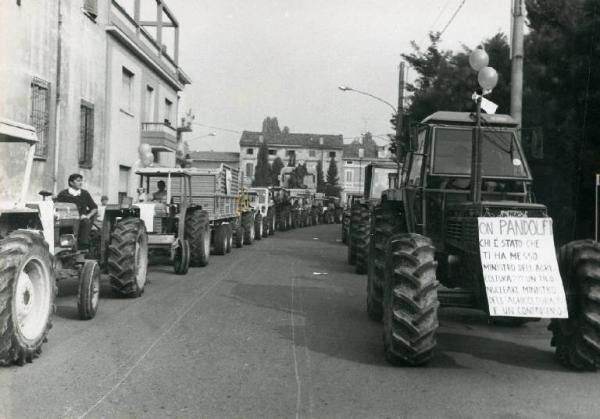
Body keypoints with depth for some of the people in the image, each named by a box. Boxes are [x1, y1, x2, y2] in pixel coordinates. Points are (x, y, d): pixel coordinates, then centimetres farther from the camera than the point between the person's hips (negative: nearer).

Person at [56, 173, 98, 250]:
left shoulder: (85, 194, 12)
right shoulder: (63, 194, 6)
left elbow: (95, 208, 15)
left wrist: (88, 216, -4)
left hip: (81, 219, 2)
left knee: (87, 222, -31)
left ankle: (84, 246, -30)